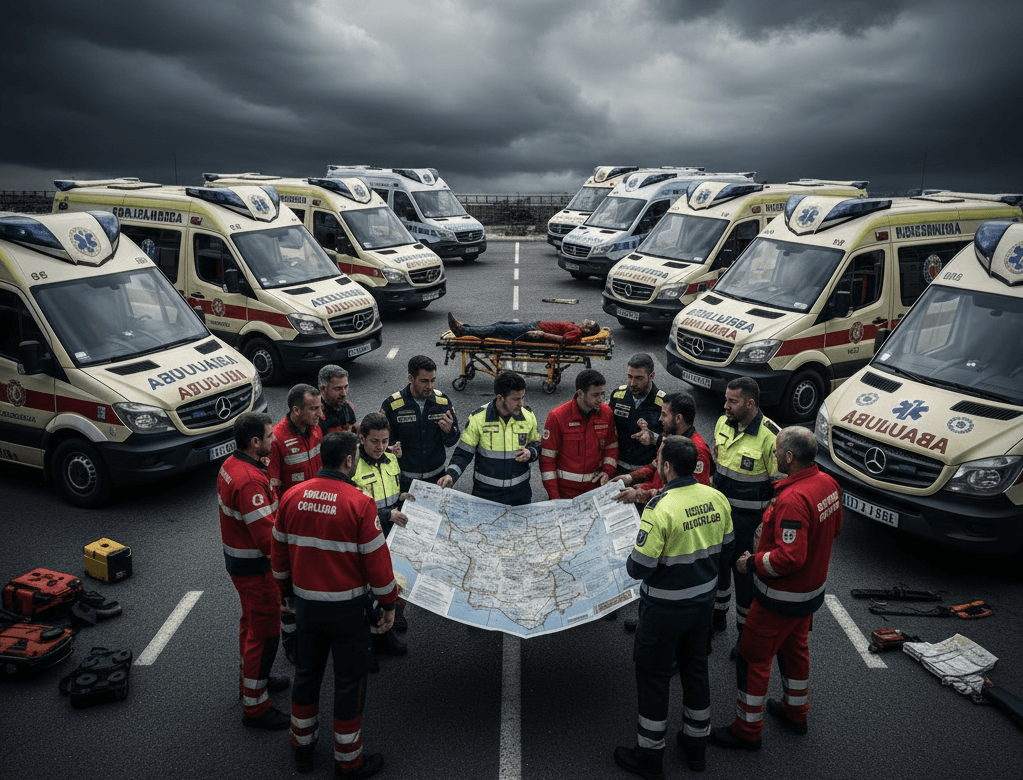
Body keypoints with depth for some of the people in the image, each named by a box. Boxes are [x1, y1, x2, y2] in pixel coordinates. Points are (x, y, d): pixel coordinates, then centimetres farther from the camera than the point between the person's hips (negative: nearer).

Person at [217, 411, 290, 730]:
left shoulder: (232, 464, 1)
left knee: (251, 621, 27)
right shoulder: (250, 481, -31)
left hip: (237, 557, 10)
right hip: (254, 566, -10)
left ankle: (251, 676, 46)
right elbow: (267, 538, -31)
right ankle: (254, 707, 14)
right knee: (264, 632, 2)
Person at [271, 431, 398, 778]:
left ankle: (302, 748, 40)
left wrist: (287, 590, 21)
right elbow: (376, 559, -15)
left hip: (305, 603, 5)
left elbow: (278, 552, 6)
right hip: (347, 608, -5)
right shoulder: (359, 503, -20)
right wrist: (389, 603, -1)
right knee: (349, 682, 11)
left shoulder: (292, 497, -4)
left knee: (306, 674, 22)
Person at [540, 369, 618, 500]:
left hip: (595, 486, 3)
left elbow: (611, 447, 11)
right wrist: (553, 496, -13)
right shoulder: (557, 416, -14)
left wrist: (607, 471, -6)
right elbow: (547, 458, -10)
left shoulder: (606, 412, -2)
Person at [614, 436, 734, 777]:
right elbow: (726, 549, 7)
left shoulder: (660, 508, -28)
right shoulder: (717, 499, -7)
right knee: (695, 668, 23)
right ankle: (696, 745, 40)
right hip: (704, 601, 7)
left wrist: (631, 562, -3)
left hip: (665, 608, -6)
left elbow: (639, 567, -25)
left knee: (653, 675, 11)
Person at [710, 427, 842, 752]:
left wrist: (752, 562, -18)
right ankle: (795, 711, 47)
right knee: (794, 648, 28)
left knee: (753, 658, 6)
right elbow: (834, 529, 12)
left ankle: (747, 731, 20)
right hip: (812, 589, 9)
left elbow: (790, 557, -34)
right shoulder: (828, 484, -3)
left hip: (782, 599, -9)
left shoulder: (793, 499, -33)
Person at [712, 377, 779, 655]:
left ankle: (746, 632, 25)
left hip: (747, 517, -6)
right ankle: (718, 615, 41)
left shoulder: (770, 436, -21)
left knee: (744, 572, 6)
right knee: (717, 563, 19)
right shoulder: (723, 422, 0)